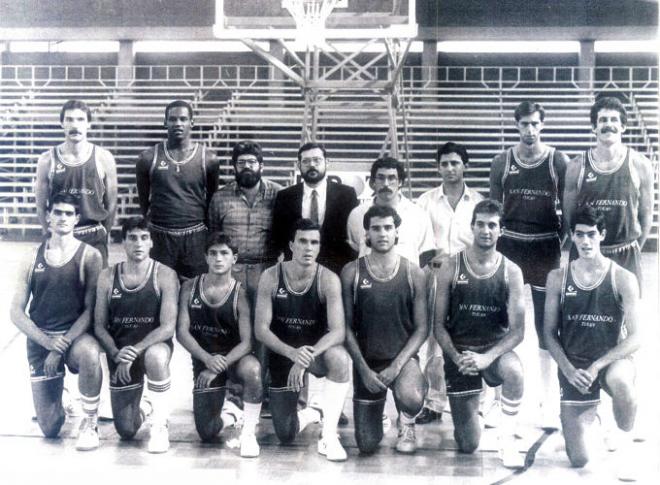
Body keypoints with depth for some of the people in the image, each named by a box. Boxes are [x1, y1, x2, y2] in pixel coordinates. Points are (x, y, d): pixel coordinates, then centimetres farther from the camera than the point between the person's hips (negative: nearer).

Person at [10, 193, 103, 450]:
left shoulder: (89, 256, -2)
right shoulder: (33, 258, 4)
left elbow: (91, 309, -7)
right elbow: (16, 312, 2)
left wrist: (63, 345, -18)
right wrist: (48, 342, -14)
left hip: (75, 335, -2)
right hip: (40, 340, 2)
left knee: (89, 353, -41)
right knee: (50, 429, -3)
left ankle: (89, 424, -17)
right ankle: (58, 394, 34)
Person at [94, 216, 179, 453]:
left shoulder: (165, 275, -11)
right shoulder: (108, 277, -2)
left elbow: (168, 327, -17)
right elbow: (99, 326, 0)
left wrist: (136, 350, -28)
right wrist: (116, 354, -18)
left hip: (153, 346, -2)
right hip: (120, 352, 2)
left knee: (155, 356, -42)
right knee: (126, 432, 0)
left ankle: (160, 425, -20)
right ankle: (138, 414, 40)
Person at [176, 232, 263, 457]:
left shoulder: (240, 294, -11)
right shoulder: (190, 288, -4)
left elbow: (247, 341, -16)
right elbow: (182, 332, -8)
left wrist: (220, 366, -30)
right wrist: (207, 359, -24)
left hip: (233, 356, -2)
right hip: (203, 358, 2)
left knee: (252, 369, -40)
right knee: (207, 433, -3)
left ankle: (248, 434, -21)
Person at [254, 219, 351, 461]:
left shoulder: (328, 280, -18)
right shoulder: (271, 277, -15)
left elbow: (338, 331, -26)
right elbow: (261, 329, -17)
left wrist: (307, 356, -41)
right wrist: (292, 353, -34)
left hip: (317, 350, -1)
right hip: (283, 353, 1)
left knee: (339, 357, -39)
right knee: (285, 436, 1)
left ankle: (329, 435, -24)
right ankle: (308, 415, 40)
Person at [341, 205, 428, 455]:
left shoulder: (413, 273, -3)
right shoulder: (351, 272, -2)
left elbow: (422, 328, -3)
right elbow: (346, 327, -1)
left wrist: (397, 365, -15)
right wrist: (364, 369, -11)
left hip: (403, 358, -1)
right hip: (366, 361, 1)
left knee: (411, 400, -35)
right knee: (367, 444, -3)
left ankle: (407, 425, 4)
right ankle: (377, 412, 35)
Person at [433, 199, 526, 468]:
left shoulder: (511, 272, -5)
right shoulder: (451, 268, -5)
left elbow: (518, 330, -9)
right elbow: (439, 325, -3)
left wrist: (488, 357, -25)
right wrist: (457, 358, -20)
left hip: (495, 348, 0)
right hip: (459, 353, 0)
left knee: (514, 371, -38)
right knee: (468, 445, -1)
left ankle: (507, 441, -16)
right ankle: (468, 410, 36)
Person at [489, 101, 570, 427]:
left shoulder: (558, 162, -1)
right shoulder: (502, 162, 3)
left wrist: (564, 243, -5)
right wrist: (491, 244, 2)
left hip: (545, 248, -1)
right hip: (510, 245, 2)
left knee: (546, 323, 3)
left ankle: (548, 400, 10)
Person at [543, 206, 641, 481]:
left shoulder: (623, 279, -7)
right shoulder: (558, 278, -1)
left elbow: (635, 338, -11)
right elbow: (550, 334, 2)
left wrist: (597, 367, -22)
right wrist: (569, 370, -14)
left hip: (612, 360, -2)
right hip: (573, 367, 2)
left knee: (618, 381, -42)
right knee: (578, 460, -4)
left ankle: (627, 443, -12)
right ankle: (587, 419, 33)